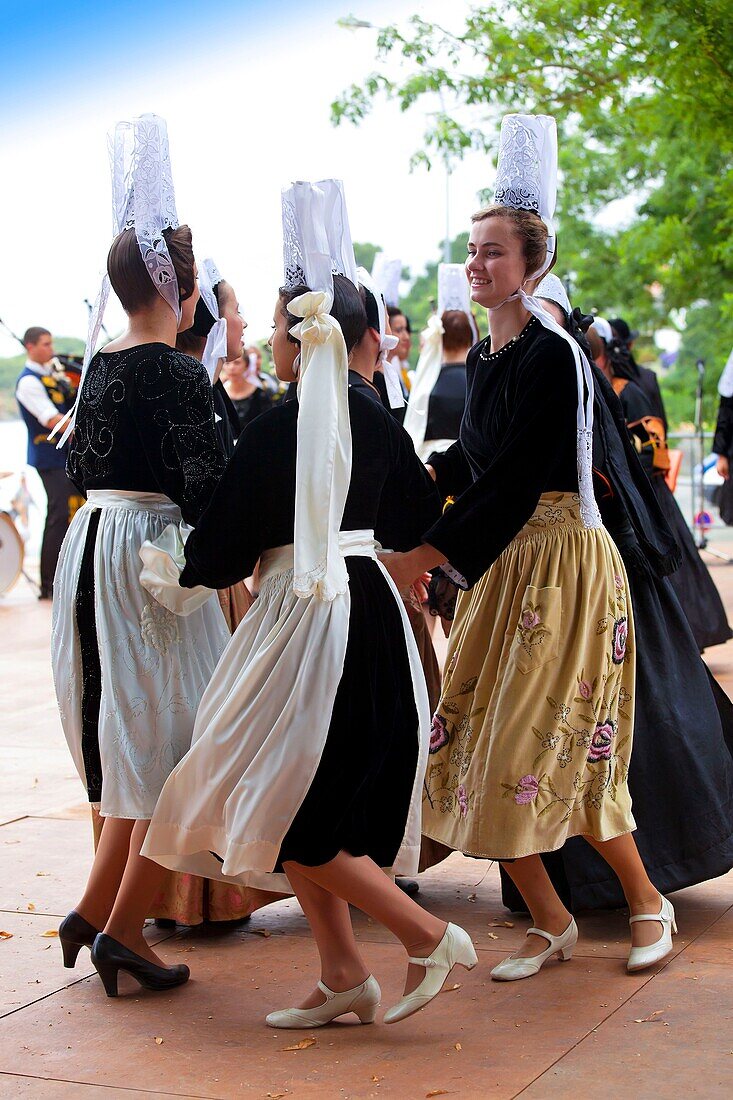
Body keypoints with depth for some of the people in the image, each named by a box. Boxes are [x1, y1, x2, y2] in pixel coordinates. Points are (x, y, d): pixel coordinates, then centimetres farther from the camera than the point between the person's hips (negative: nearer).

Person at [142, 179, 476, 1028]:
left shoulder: (274, 431, -15)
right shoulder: (374, 422, 4)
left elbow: (225, 550, -10)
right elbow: (419, 520, 15)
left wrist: (180, 571, 10)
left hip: (304, 620, -8)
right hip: (369, 609, 8)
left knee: (285, 810, 2)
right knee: (315, 810, 15)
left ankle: (427, 934, 2)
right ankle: (342, 977, 17)